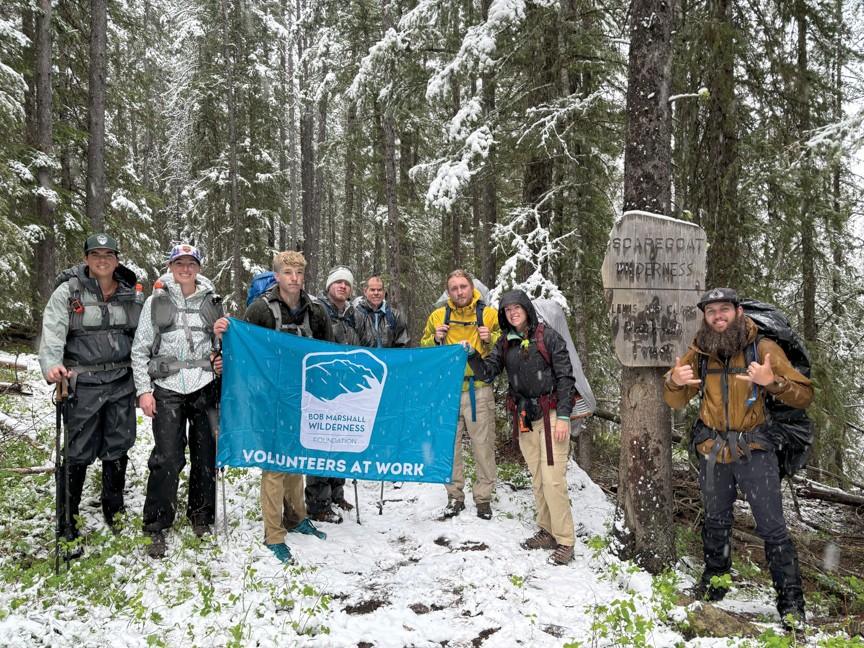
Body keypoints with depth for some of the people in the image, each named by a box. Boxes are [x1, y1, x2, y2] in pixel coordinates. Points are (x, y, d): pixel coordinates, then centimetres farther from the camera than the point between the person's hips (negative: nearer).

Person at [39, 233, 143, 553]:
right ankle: (67, 527, 14)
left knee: (118, 448, 13)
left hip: (122, 383, 4)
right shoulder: (68, 292, -3)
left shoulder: (129, 295, 8)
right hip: (83, 384, -3)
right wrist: (52, 365, -32)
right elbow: (52, 332, -15)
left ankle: (114, 512, 33)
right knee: (78, 453, 0)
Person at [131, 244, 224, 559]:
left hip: (204, 387, 2)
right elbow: (140, 350, 4)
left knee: (206, 453, 5)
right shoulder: (156, 301, 5)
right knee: (167, 458, -7)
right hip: (167, 387, -2)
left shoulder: (212, 302, 10)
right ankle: (156, 527, 7)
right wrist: (143, 390, -3)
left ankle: (201, 516, 23)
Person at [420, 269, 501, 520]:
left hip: (479, 389, -2)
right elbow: (424, 350, 14)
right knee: (450, 445, 8)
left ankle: (483, 498, 16)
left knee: (483, 446, 2)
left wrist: (490, 339, -14)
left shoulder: (489, 314, 1)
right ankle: (455, 496, 21)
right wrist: (435, 339, -6)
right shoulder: (438, 316, 6)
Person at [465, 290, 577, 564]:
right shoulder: (504, 343, 8)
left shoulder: (548, 336, -6)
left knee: (553, 478, -9)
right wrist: (472, 354, -16)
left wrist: (563, 417, -14)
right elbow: (487, 372, 2)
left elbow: (565, 377, -8)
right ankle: (547, 531, 27)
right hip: (525, 418, 5)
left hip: (551, 414, -5)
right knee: (537, 479, 13)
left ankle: (565, 541, 1)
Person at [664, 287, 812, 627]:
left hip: (754, 452, -3)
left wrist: (772, 381, -33)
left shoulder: (763, 349, -9)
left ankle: (791, 600, 14)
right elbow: (675, 401, 2)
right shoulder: (698, 353, -1)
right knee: (715, 521, 19)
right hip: (712, 452, 4)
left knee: (772, 527, 0)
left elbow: (804, 395, -13)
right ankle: (714, 580, 37)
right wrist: (674, 381, -21)